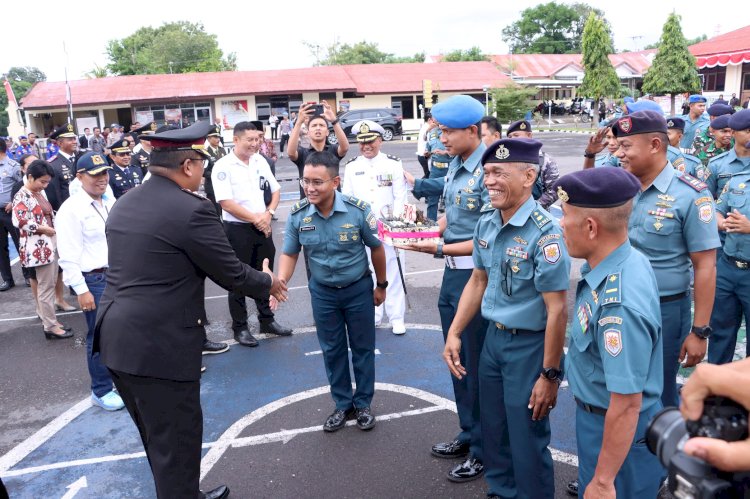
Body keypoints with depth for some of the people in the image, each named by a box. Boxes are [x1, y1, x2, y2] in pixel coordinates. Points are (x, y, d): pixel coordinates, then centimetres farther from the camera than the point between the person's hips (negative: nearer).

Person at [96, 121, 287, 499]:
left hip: (116, 339, 9)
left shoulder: (123, 204, 9)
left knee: (157, 437, 24)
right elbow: (231, 273, -12)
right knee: (175, 442, 8)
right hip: (159, 346, -9)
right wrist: (267, 282, 9)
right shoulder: (191, 209, -17)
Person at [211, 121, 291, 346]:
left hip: (263, 227, 6)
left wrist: (268, 213, -6)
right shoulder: (223, 166, -12)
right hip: (237, 229, -5)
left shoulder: (260, 161, 5)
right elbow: (226, 202, -17)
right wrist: (255, 218, -15)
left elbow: (276, 190, 11)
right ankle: (240, 327, 17)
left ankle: (267, 320, 29)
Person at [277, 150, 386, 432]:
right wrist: (280, 282, -22)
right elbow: (290, 254, -4)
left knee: (362, 347, 12)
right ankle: (342, 404, 32)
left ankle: (363, 403, 31)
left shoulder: (358, 210, -21)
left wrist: (381, 285, 2)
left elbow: (376, 248, -7)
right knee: (332, 350, 14)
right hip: (322, 292, 2)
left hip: (358, 289, -2)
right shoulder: (297, 214, -15)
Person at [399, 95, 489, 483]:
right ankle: (468, 433, 38)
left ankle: (484, 449, 24)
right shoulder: (455, 165, 7)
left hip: (477, 276, -9)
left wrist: (439, 248, -24)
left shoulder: (488, 170, -19)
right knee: (457, 359, 19)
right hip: (452, 274, 9)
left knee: (478, 364, 6)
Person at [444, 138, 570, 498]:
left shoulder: (544, 233, -23)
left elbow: (557, 310, -21)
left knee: (526, 439, 7)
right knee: (493, 430, 21)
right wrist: (454, 333, 8)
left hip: (529, 345, -7)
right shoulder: (486, 221, 0)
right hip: (493, 337, 7)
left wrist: (550, 374, -18)